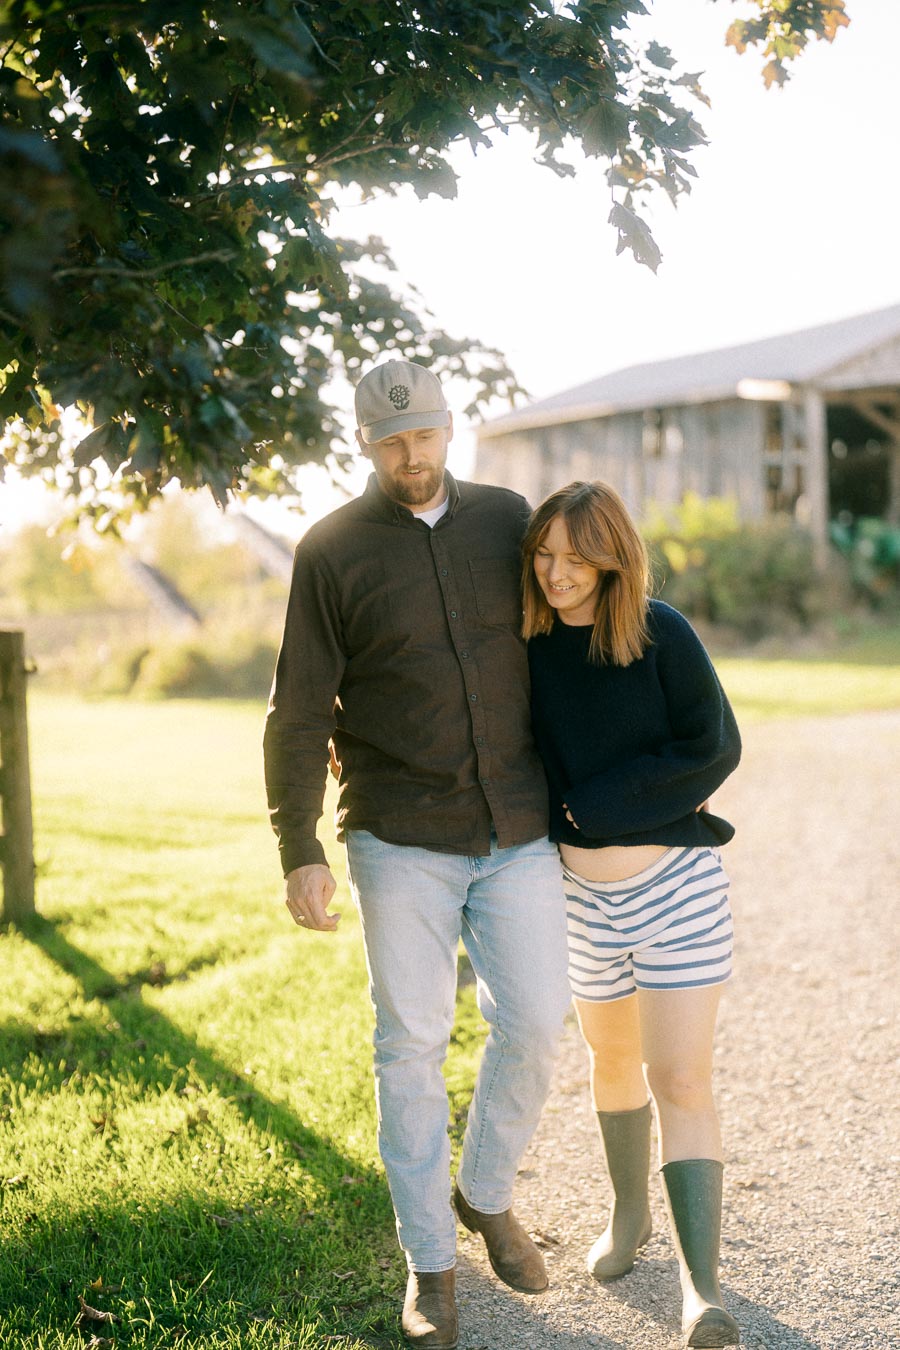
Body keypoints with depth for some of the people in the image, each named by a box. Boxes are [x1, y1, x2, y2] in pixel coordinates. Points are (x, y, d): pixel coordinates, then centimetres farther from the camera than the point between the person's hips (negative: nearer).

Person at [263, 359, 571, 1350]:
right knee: (411, 1044, 2)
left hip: (518, 833, 3)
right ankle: (430, 1259, 18)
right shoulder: (331, 551, -3)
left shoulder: (507, 520, 6)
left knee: (535, 1024, 4)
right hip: (400, 840, -2)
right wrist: (300, 852, -9)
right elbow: (300, 712, -3)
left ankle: (486, 1194, 31)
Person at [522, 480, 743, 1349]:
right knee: (612, 1062, 21)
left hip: (678, 882, -4)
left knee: (680, 1083, -9)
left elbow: (712, 748, -13)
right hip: (585, 891, 4)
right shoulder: (527, 649, -2)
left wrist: (597, 804, -14)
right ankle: (629, 1212, 44)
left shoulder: (661, 634, -12)